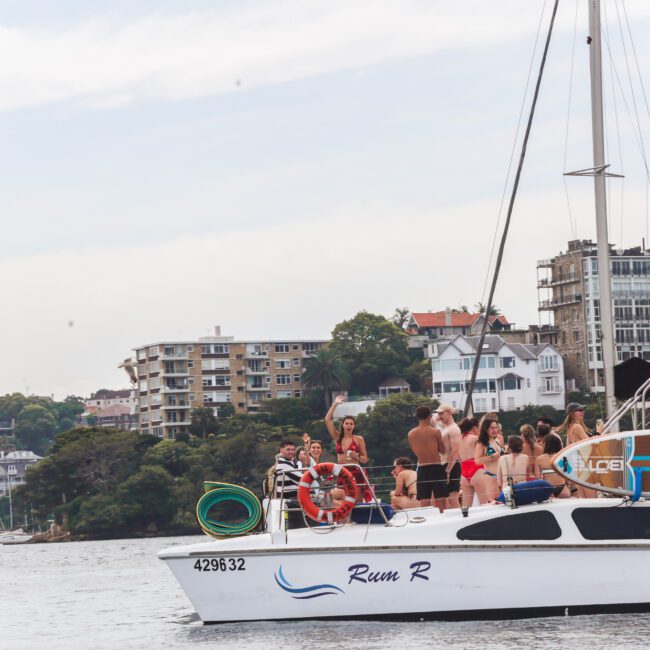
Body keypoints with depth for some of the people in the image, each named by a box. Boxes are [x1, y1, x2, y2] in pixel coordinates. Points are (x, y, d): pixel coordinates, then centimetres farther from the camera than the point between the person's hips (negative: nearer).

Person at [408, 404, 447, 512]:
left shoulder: (411, 434, 3)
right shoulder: (435, 431, -7)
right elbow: (442, 450, 2)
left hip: (422, 469, 3)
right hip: (436, 468, -3)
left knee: (424, 503, 5)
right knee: (440, 501, 0)